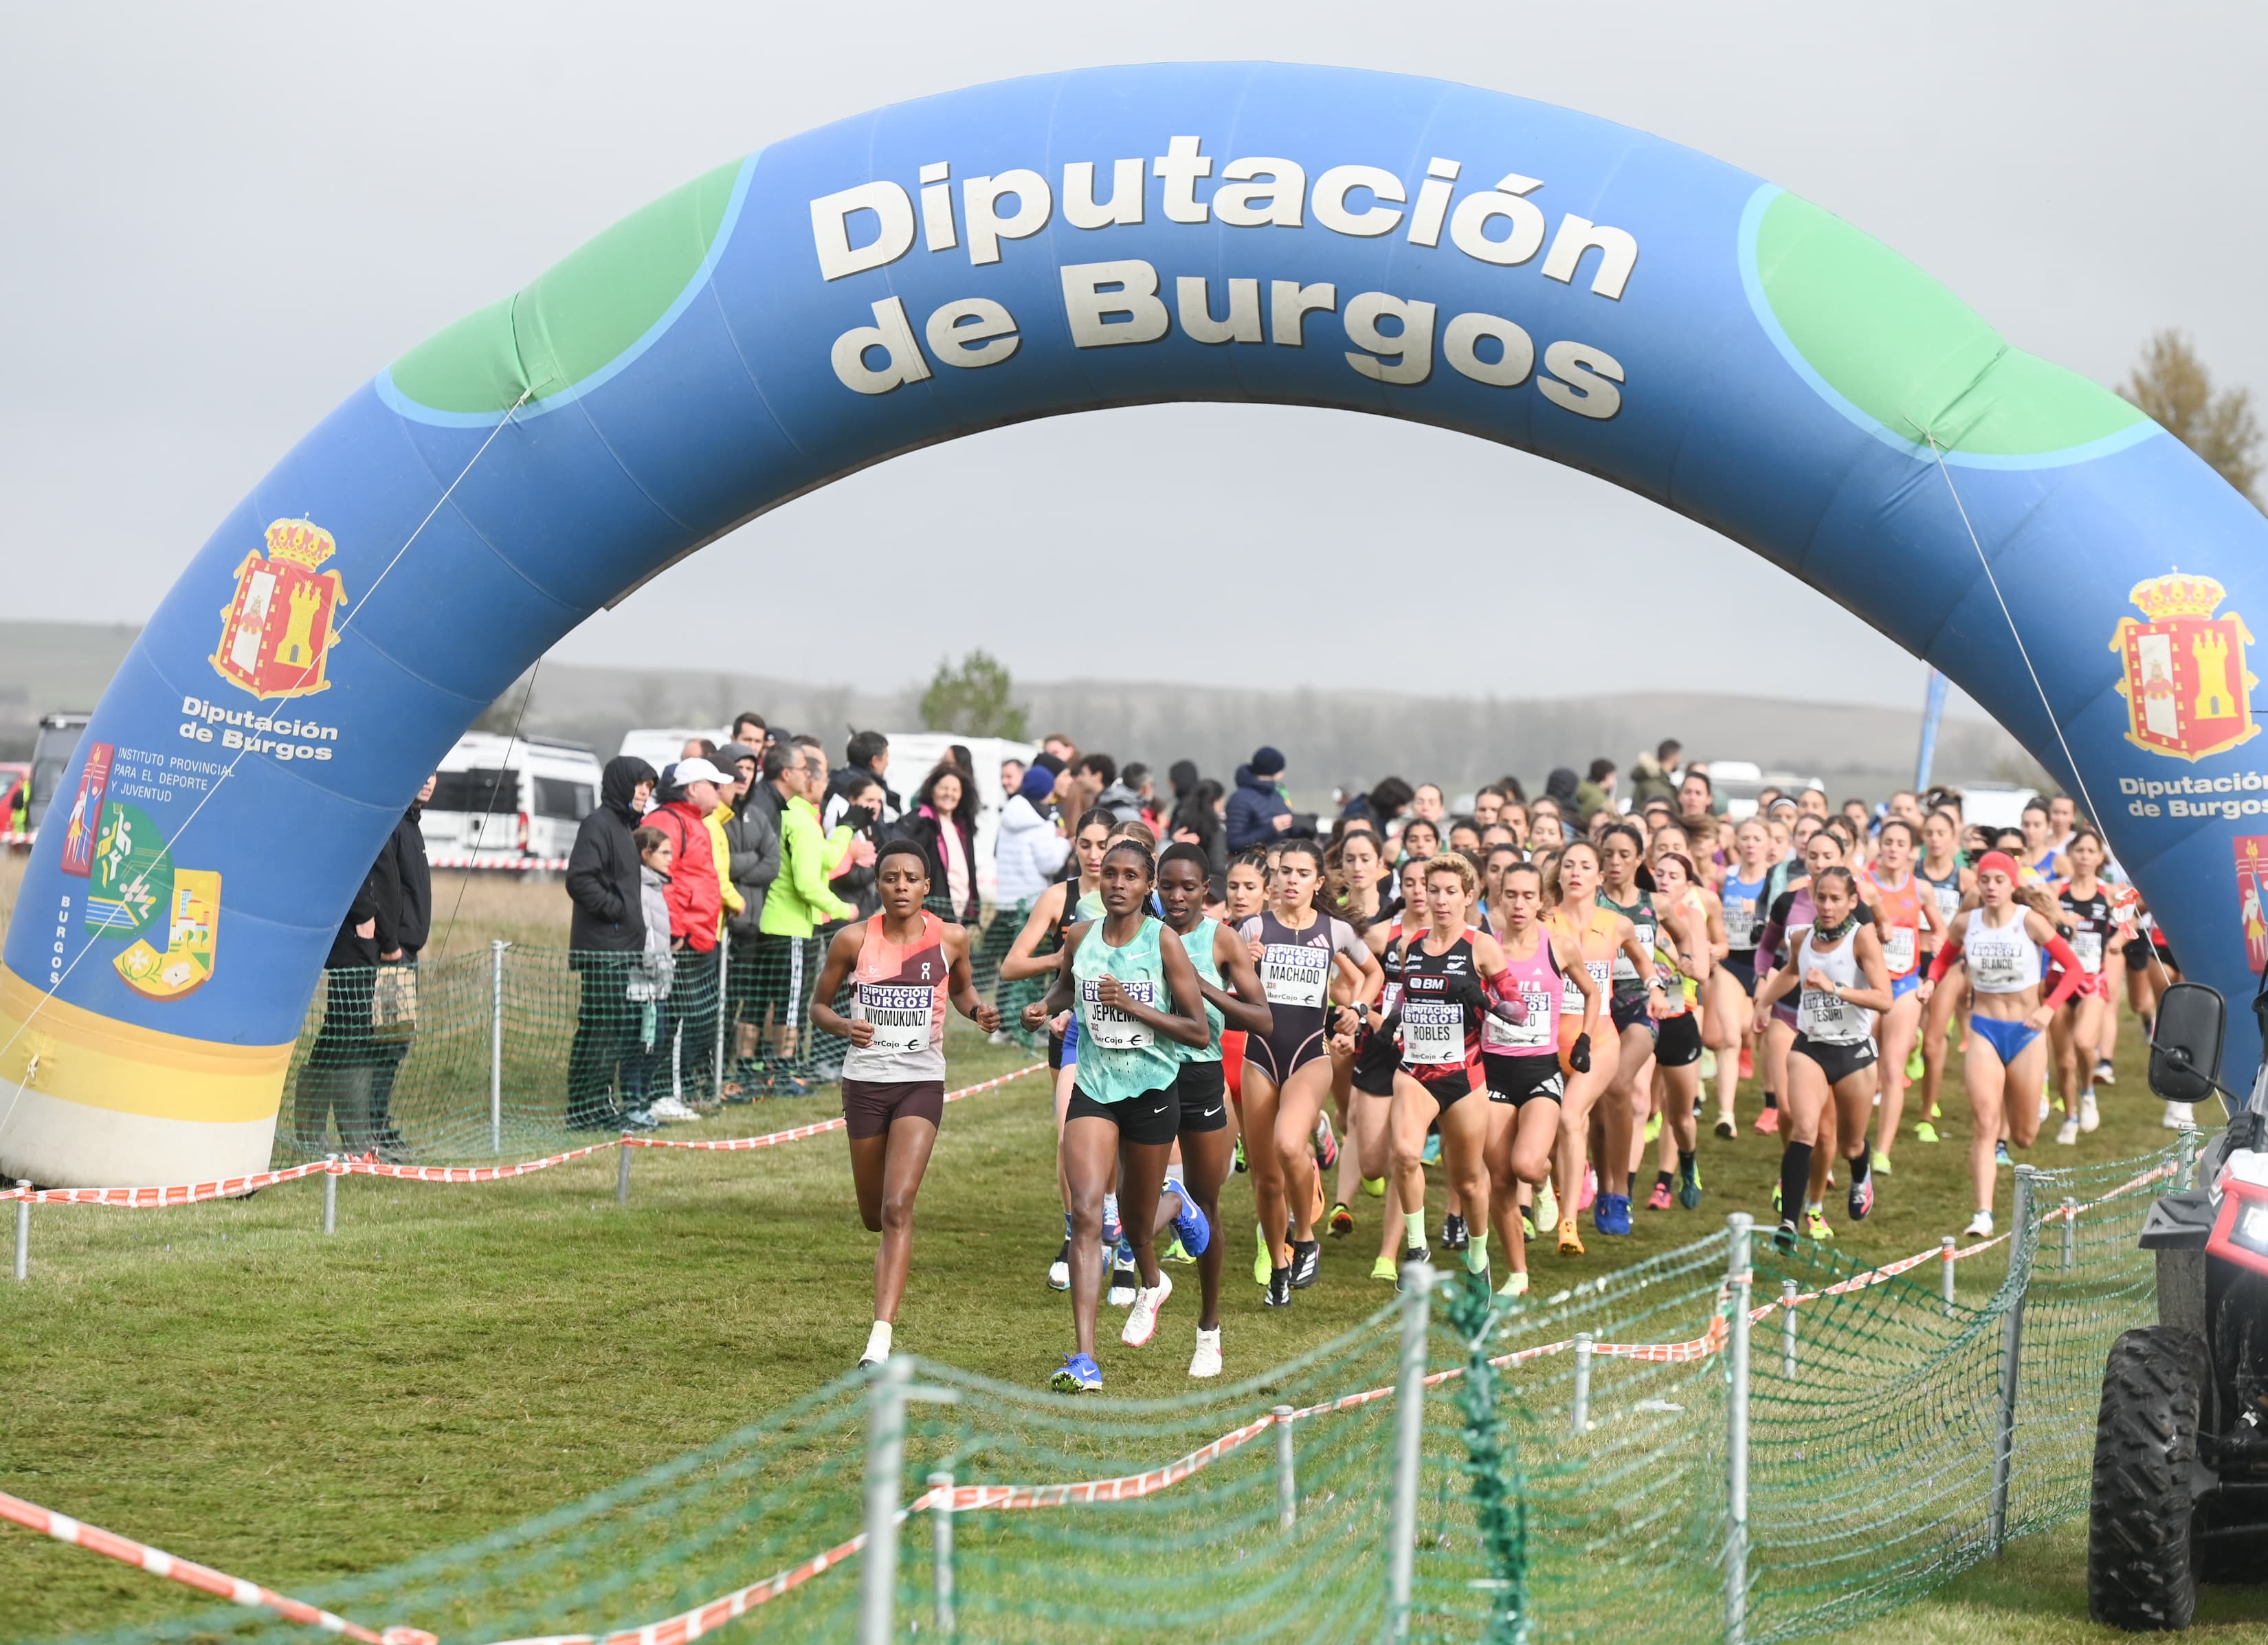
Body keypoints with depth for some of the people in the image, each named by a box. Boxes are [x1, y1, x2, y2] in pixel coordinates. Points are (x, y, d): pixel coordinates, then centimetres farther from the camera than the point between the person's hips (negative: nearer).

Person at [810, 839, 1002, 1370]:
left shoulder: (950, 938, -3)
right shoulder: (853, 940, -6)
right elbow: (819, 1005, 5)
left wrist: (978, 1011, -5)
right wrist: (843, 1026, -17)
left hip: (922, 1083, -1)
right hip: (864, 1082, 1)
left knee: (897, 1208, -17)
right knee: (873, 1216, 13)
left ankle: (881, 1338, -20)